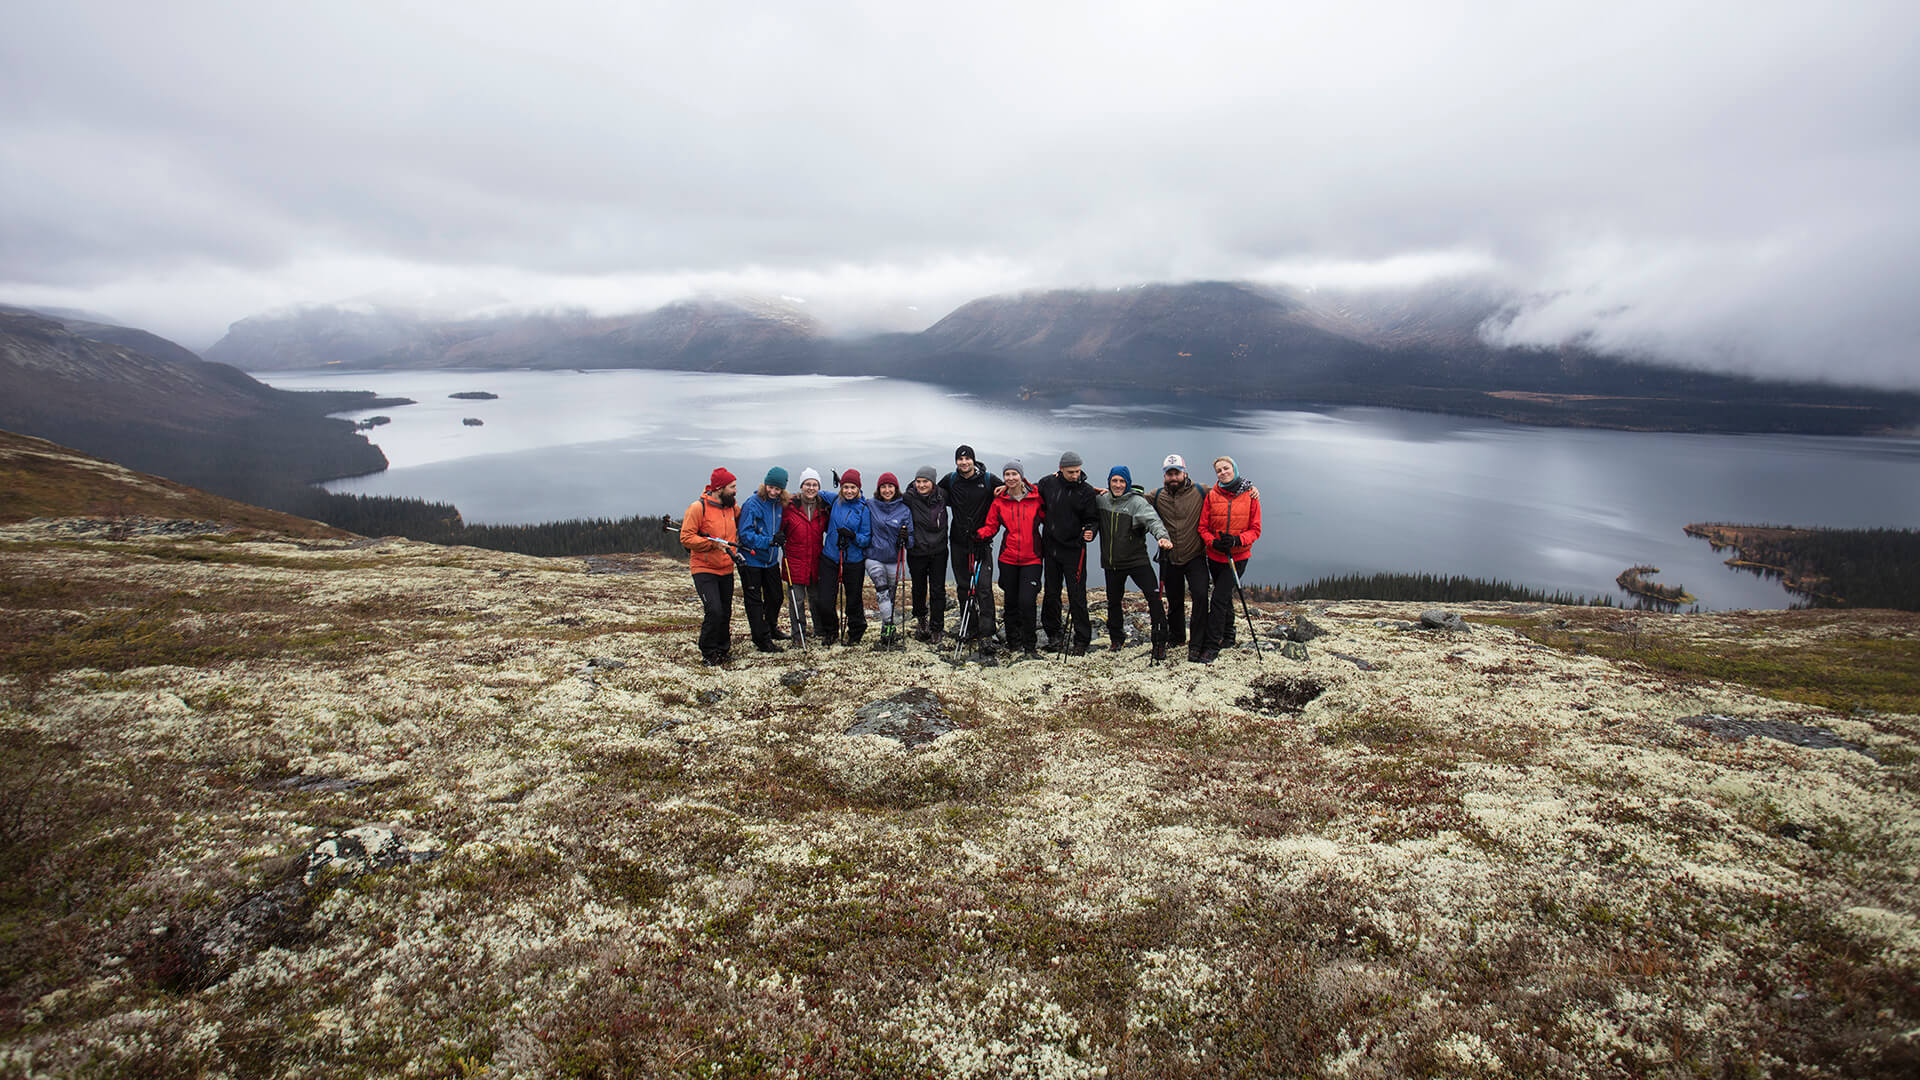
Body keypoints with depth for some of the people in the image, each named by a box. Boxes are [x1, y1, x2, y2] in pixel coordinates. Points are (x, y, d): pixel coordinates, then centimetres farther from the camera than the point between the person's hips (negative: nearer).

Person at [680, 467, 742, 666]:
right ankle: (708, 654, 1)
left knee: (726, 613, 9)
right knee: (714, 611, -15)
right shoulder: (698, 508, -12)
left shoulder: (732, 507, 8)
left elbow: (739, 523, 30)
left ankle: (723, 650, 23)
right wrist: (712, 543, -22)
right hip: (704, 569, -6)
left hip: (726, 570, 6)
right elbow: (686, 538, -14)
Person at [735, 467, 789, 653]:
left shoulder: (780, 505, 2)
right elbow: (746, 534, -20)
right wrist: (770, 541, -28)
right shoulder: (752, 503, -18)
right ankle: (762, 639, 10)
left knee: (776, 597, 17)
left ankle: (772, 628, 39)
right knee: (754, 601, 2)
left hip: (771, 560, 6)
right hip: (751, 559, -6)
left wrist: (780, 538, 5)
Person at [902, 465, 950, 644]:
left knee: (938, 590, 2)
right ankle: (921, 619, 39)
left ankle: (936, 629, 12)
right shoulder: (909, 498, -10)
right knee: (919, 589, 14)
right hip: (916, 552, -1)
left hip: (938, 551, 1)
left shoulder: (942, 496, -3)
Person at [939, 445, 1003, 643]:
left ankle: (986, 631, -8)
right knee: (963, 586, 9)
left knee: (983, 586, -10)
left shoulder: (988, 480, -3)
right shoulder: (950, 480, 5)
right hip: (959, 541, 3)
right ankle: (970, 628, 20)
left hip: (981, 541, -3)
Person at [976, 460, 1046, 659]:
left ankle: (1030, 646, 3)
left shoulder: (1036, 498, -1)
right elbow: (991, 526, 8)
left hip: (1031, 559, -3)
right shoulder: (999, 501, 4)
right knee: (1011, 601, 10)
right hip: (1008, 558, 3)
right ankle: (1013, 641, 27)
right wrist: (980, 534, -10)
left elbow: (1048, 519, 8)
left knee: (1026, 602, -12)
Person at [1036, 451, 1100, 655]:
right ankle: (1053, 632, 27)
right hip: (1050, 547, 3)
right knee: (1051, 593, 12)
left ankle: (1081, 640, 3)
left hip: (1074, 550, -3)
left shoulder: (1087, 491, -7)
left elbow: (1093, 519, -2)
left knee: (1077, 596, -4)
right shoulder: (1048, 483, 0)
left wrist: (1090, 531, -23)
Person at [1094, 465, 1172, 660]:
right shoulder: (1101, 499, 4)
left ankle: (1159, 642, -5)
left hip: (1136, 559, -4)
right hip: (1111, 562, 4)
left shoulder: (1137, 502, -10)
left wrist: (1162, 536, -44)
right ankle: (1116, 638, 35)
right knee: (1113, 601, 14)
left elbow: (1153, 520, -25)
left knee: (1154, 596, -14)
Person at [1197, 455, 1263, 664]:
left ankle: (1213, 646, -5)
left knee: (1219, 599, -11)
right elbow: (1203, 527, 2)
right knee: (1224, 597, 18)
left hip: (1238, 556, -3)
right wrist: (1213, 542, -17)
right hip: (1215, 555, 3)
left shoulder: (1250, 496, -3)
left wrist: (1236, 540, -19)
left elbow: (1255, 530, -2)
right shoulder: (1212, 496, 0)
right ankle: (1228, 636, 37)